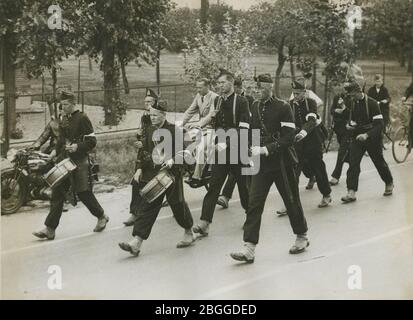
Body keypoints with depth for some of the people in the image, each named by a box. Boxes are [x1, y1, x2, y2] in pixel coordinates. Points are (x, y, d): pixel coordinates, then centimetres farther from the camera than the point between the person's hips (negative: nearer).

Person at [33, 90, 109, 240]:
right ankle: (50, 229, -1)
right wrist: (57, 152, 16)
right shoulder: (64, 119, 13)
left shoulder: (82, 118, -10)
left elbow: (92, 142, -12)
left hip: (79, 162, -7)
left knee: (84, 193, 2)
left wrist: (77, 147, -25)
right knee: (57, 194, 0)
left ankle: (102, 217, 26)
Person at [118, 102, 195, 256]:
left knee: (177, 204, 7)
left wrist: (172, 161, -22)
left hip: (171, 174, -5)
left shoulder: (175, 130, -7)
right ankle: (136, 243, -9)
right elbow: (144, 151, 17)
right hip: (152, 175, 5)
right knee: (146, 206, -3)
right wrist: (139, 168, 6)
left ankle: (189, 233, 31)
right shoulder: (150, 131, 11)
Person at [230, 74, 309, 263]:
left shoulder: (282, 107, -10)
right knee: (254, 203, -5)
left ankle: (302, 237, 33)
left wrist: (265, 149, -22)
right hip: (261, 164, 4)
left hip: (281, 163, -4)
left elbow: (289, 137, -16)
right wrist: (252, 147, -1)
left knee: (291, 201, 11)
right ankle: (249, 249, -7)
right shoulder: (254, 107, 6)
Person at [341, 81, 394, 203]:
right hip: (358, 137, 5)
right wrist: (351, 125, -1)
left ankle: (389, 184, 36)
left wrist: (367, 135, -34)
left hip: (373, 138, -4)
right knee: (353, 163, -10)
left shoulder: (372, 103, -17)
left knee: (379, 162, 10)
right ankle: (351, 192, -14)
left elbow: (379, 125, -22)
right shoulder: (353, 103, 3)